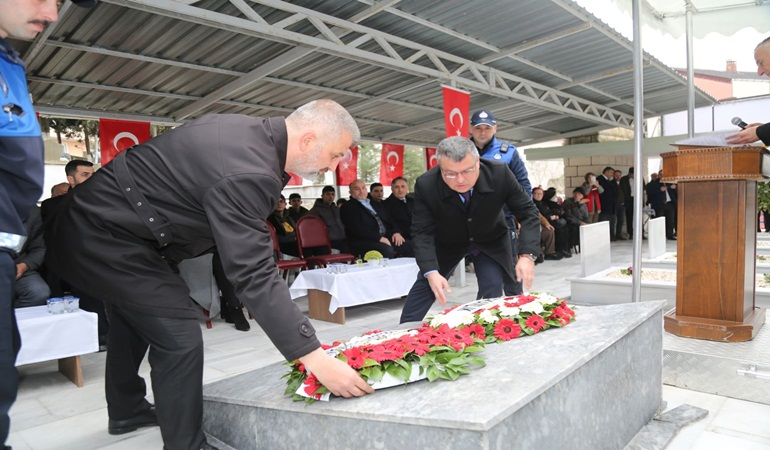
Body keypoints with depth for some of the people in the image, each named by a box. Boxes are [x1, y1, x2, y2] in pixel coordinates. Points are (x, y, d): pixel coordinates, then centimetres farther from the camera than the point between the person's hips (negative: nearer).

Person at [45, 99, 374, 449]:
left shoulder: (250, 130, -4)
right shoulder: (245, 175, -34)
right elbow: (253, 276, -37)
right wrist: (315, 359, -36)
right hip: (103, 234, -11)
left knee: (133, 320, 25)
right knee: (179, 335, -13)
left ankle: (127, 411, 48)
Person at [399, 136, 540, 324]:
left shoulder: (500, 173, -30)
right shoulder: (426, 185, -31)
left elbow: (528, 212, -22)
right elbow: (423, 232, -24)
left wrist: (527, 255, -36)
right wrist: (431, 272, -39)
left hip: (490, 240, 0)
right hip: (446, 242, 0)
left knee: (492, 287, -13)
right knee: (425, 284, 1)